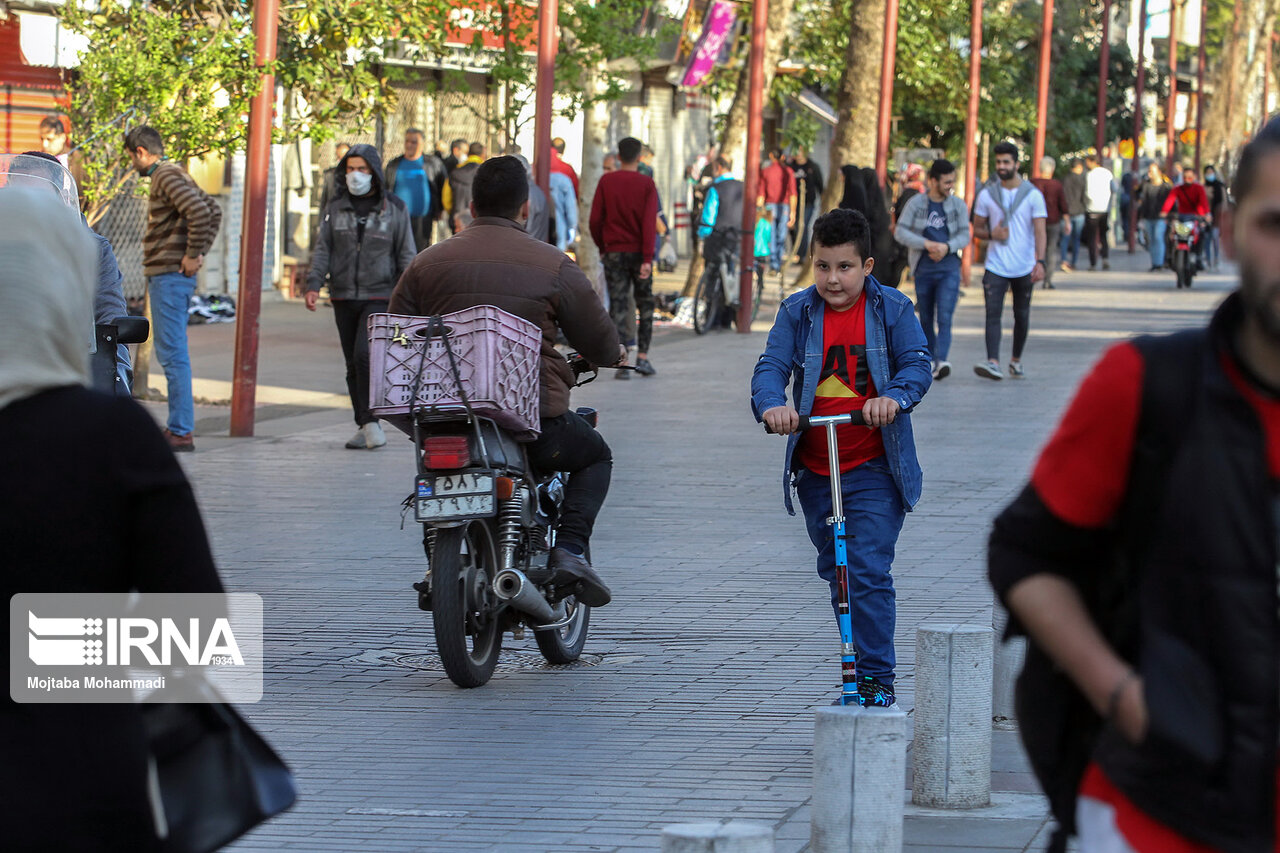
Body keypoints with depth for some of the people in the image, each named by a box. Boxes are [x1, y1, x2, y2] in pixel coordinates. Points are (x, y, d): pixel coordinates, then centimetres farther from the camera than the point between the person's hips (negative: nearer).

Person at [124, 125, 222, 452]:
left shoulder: (167, 176, -13)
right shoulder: (174, 175, 18)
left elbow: (200, 212, -27)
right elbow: (213, 210, 24)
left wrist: (193, 255, -19)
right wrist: (201, 251, 14)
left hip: (169, 276, -11)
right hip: (168, 275, 11)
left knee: (173, 353, -9)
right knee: (169, 351, 15)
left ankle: (182, 432, -10)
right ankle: (179, 426, 18)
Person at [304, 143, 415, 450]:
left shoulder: (394, 209, 1)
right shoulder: (336, 206, 8)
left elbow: (406, 255, 4)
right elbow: (323, 249, 9)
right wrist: (314, 284, -5)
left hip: (379, 297, -4)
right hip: (344, 298, 4)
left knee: (364, 355, -20)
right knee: (353, 364, 5)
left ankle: (370, 421, -12)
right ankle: (365, 427, 12)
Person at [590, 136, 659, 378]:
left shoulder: (606, 181, 0)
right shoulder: (646, 184, -4)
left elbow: (595, 219, -1)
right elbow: (649, 223, -11)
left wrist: (602, 248, 14)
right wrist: (647, 259, -14)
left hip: (614, 252, 0)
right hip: (639, 252, 0)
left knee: (618, 306, 0)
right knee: (645, 304, 14)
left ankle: (622, 362, -7)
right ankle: (642, 356, 7)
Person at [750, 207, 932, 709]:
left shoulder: (892, 309, -3)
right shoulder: (797, 312, 2)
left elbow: (918, 363, -10)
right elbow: (772, 365, -8)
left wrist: (893, 397, -32)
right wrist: (772, 404, -30)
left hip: (874, 469, -4)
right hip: (814, 471, 4)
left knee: (869, 573, -13)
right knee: (835, 573, 15)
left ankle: (878, 680, -8)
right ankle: (859, 669, 29)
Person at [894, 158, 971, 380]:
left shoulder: (958, 205, 6)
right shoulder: (915, 203, 1)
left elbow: (964, 236, 2)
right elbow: (900, 231, -5)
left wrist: (946, 247, -19)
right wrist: (927, 244, -19)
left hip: (949, 269, -1)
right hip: (923, 269, 1)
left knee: (944, 317, -15)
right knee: (926, 319, 9)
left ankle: (941, 361, -26)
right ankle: (930, 360, 23)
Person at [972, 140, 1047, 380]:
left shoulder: (1033, 195, 0)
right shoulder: (987, 195, 5)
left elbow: (1040, 231, -6)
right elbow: (977, 228, 12)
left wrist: (1040, 262, -18)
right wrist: (991, 234, -11)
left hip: (1024, 268, 0)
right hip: (996, 267, 0)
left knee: (1022, 316, 9)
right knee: (993, 313, -14)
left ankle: (1016, 360, 27)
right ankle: (993, 363, -24)